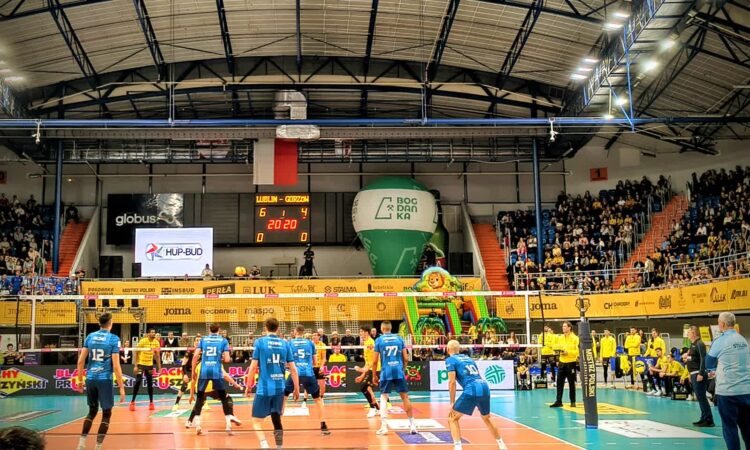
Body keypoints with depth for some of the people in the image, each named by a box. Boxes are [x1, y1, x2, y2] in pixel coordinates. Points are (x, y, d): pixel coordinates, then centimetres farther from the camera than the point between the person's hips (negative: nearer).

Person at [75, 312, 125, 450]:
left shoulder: (90, 337, 5)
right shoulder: (114, 339, -8)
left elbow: (80, 361, 6)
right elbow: (116, 366, -11)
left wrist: (80, 380, 17)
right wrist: (121, 387, -7)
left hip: (90, 379, 5)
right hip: (105, 380, -5)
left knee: (92, 411, 20)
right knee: (106, 413, 8)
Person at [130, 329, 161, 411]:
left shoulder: (156, 342, -1)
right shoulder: (142, 341, -14)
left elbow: (157, 355, 7)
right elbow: (137, 353, -10)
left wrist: (159, 366, 4)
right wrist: (136, 366, -14)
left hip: (150, 365, 4)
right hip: (141, 364, -4)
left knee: (150, 383, 5)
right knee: (138, 382, -9)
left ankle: (151, 402, 13)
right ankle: (132, 402, 0)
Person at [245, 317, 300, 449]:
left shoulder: (260, 342, -3)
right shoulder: (285, 344, 6)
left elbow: (253, 366, -6)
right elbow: (293, 369, 5)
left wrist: (248, 386, 4)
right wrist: (296, 389, 12)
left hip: (264, 388, -3)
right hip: (279, 388, 4)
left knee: (257, 421, 3)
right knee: (277, 420, 15)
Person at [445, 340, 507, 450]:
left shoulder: (450, 360, 7)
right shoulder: (468, 358, 26)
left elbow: (452, 382, -4)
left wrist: (452, 403, 0)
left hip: (472, 390, -6)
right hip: (485, 387, 6)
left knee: (452, 419, 6)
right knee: (487, 418, 29)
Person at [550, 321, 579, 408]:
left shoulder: (575, 338, -7)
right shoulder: (560, 338, 9)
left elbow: (578, 351, -12)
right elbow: (557, 347, 18)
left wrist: (568, 352, -20)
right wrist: (558, 350, -5)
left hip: (571, 363, -5)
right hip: (562, 362, 5)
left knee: (571, 383, 4)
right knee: (559, 382, 2)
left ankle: (573, 402, 15)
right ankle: (558, 401, 6)